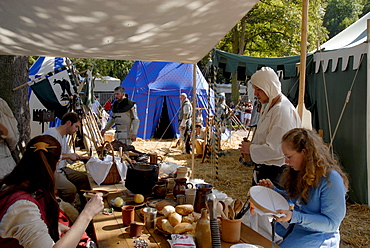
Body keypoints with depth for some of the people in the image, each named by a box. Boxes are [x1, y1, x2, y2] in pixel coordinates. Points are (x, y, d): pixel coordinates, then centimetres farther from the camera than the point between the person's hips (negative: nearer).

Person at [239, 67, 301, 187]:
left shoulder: (283, 111, -20)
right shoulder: (268, 107, 12)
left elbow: (275, 149, -25)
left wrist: (251, 148, -11)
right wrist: (251, 146, 5)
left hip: (274, 174, -10)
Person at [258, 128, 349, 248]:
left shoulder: (331, 179, -21)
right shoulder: (298, 171, 3)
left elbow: (331, 223, -20)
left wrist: (295, 217, -30)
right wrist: (273, 189, -1)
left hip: (319, 237, -7)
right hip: (293, 228, 7)